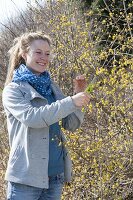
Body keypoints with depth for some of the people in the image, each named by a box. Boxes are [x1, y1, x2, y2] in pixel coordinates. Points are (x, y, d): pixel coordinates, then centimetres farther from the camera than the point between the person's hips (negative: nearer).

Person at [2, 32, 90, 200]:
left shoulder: (51, 87, 14)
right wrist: (71, 102, -24)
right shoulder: (13, 90, -3)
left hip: (55, 176, 6)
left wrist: (78, 94, -4)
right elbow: (31, 117, -21)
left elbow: (72, 125, 9)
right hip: (27, 176, -6)